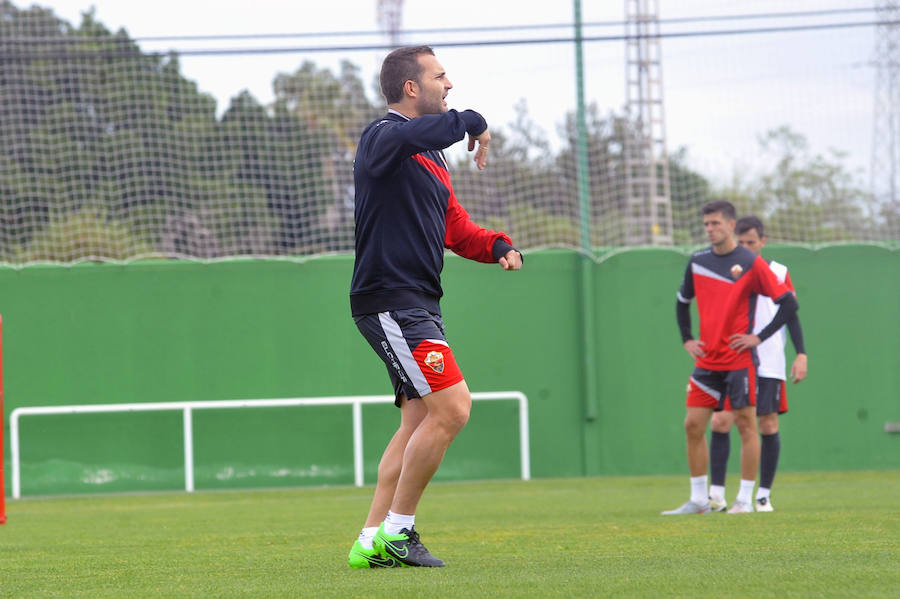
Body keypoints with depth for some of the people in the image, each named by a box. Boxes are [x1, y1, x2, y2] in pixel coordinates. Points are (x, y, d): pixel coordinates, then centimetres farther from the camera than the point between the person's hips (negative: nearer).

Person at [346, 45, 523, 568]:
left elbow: (457, 229, 25)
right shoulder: (383, 137, -10)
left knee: (420, 422, 9)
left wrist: (499, 247, 6)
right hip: (391, 302, -10)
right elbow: (411, 135, -36)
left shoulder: (431, 156, 22)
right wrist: (472, 123, -23)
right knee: (452, 407, -17)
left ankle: (373, 542, 11)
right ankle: (397, 530, -9)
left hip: (420, 305, 10)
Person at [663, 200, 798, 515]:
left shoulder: (751, 263, -7)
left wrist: (759, 337, -11)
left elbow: (788, 303, -6)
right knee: (693, 425, 2)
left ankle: (745, 499, 4)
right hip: (706, 360, 5)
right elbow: (683, 301, 25)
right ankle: (699, 499, 10)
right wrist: (686, 339, 13)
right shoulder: (697, 261, 9)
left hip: (740, 360, -5)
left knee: (746, 425, -3)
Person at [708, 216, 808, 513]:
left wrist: (801, 355, -1)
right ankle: (716, 494, -6)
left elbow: (791, 315, 7)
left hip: (769, 364, -1)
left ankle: (764, 495, 7)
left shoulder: (778, 273, 5)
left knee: (768, 426, -2)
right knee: (721, 422, -10)